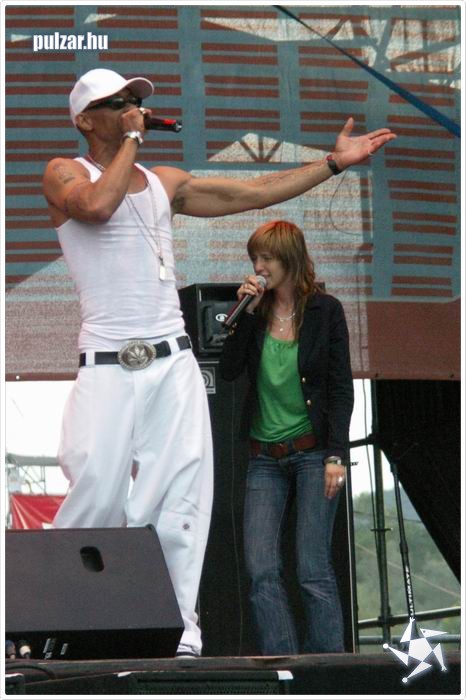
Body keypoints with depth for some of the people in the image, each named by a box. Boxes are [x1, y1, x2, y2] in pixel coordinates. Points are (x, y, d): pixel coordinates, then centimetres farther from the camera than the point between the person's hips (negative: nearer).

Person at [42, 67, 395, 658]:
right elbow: (97, 205, -22)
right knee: (97, 502, -9)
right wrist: (132, 139, -9)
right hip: (108, 366, -5)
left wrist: (334, 163, 17)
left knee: (180, 499, -1)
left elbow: (251, 193, 19)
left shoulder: (164, 182, 18)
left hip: (173, 364, 5)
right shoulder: (65, 174, 2)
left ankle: (179, 630, 2)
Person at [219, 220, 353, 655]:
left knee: (313, 572, -7)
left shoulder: (325, 310, -1)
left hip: (313, 452, -4)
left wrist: (336, 455, -10)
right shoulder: (256, 311, 9)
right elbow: (228, 370, 0)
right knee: (261, 571, -6)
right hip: (265, 457, 4)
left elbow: (341, 387, -3)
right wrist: (246, 312, -6)